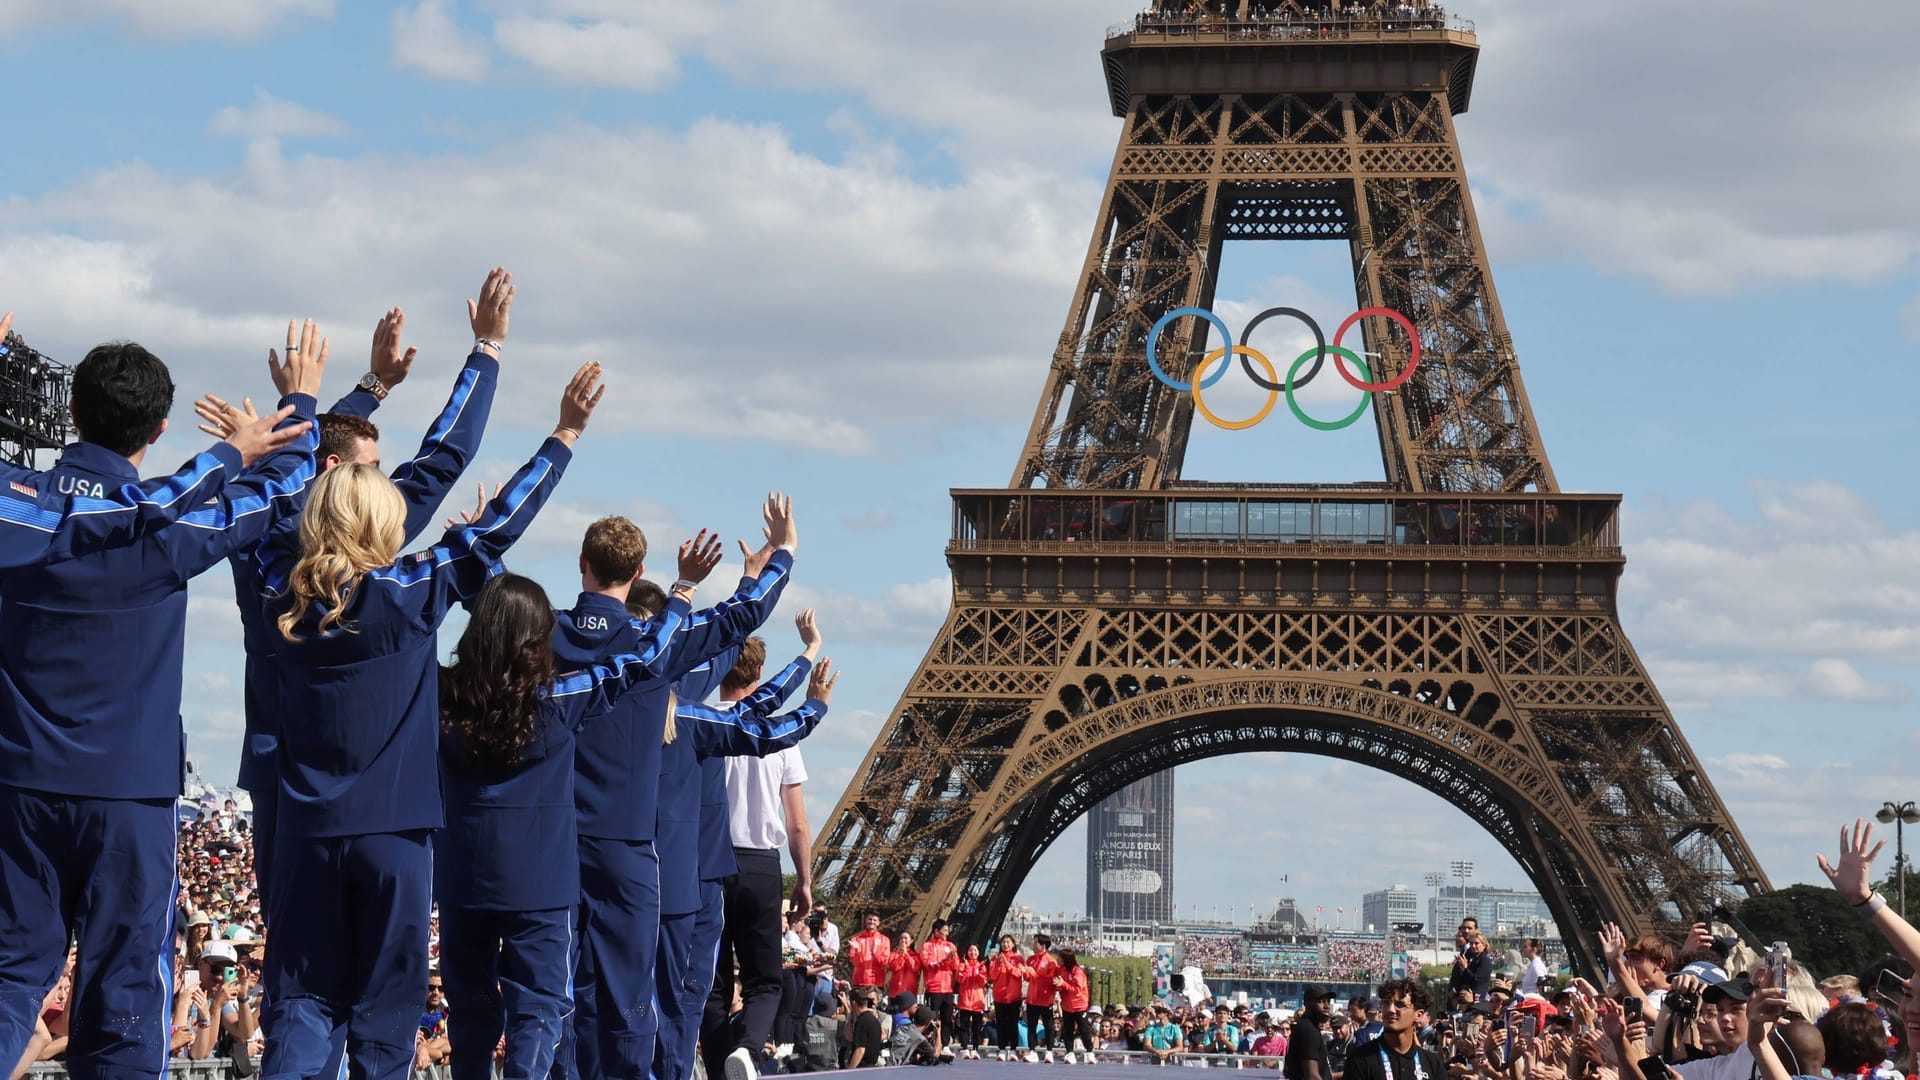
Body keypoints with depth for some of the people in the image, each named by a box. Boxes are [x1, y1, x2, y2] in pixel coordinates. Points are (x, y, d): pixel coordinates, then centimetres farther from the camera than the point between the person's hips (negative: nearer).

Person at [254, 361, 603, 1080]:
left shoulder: (283, 596, 3)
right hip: (392, 831, -3)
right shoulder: (413, 594, -7)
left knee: (300, 1003, 5)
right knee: (384, 1015, 4)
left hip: (308, 831, 3)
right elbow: (494, 528, -2)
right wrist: (565, 436, 7)